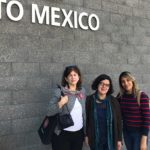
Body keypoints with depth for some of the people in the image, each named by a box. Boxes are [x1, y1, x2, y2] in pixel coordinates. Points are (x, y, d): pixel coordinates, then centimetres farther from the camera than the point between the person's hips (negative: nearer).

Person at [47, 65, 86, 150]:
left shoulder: (82, 91, 4)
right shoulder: (59, 91, -10)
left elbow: (84, 112, 11)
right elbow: (49, 112, -13)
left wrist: (85, 131, 13)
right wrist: (60, 103, -28)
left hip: (79, 133, 4)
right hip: (63, 134, -4)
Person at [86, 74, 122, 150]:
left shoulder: (113, 101, -2)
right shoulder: (89, 100, -5)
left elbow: (118, 120, 0)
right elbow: (86, 119, 0)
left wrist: (119, 139, -1)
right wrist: (86, 135, -2)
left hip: (110, 138, 1)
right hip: (95, 139, 0)